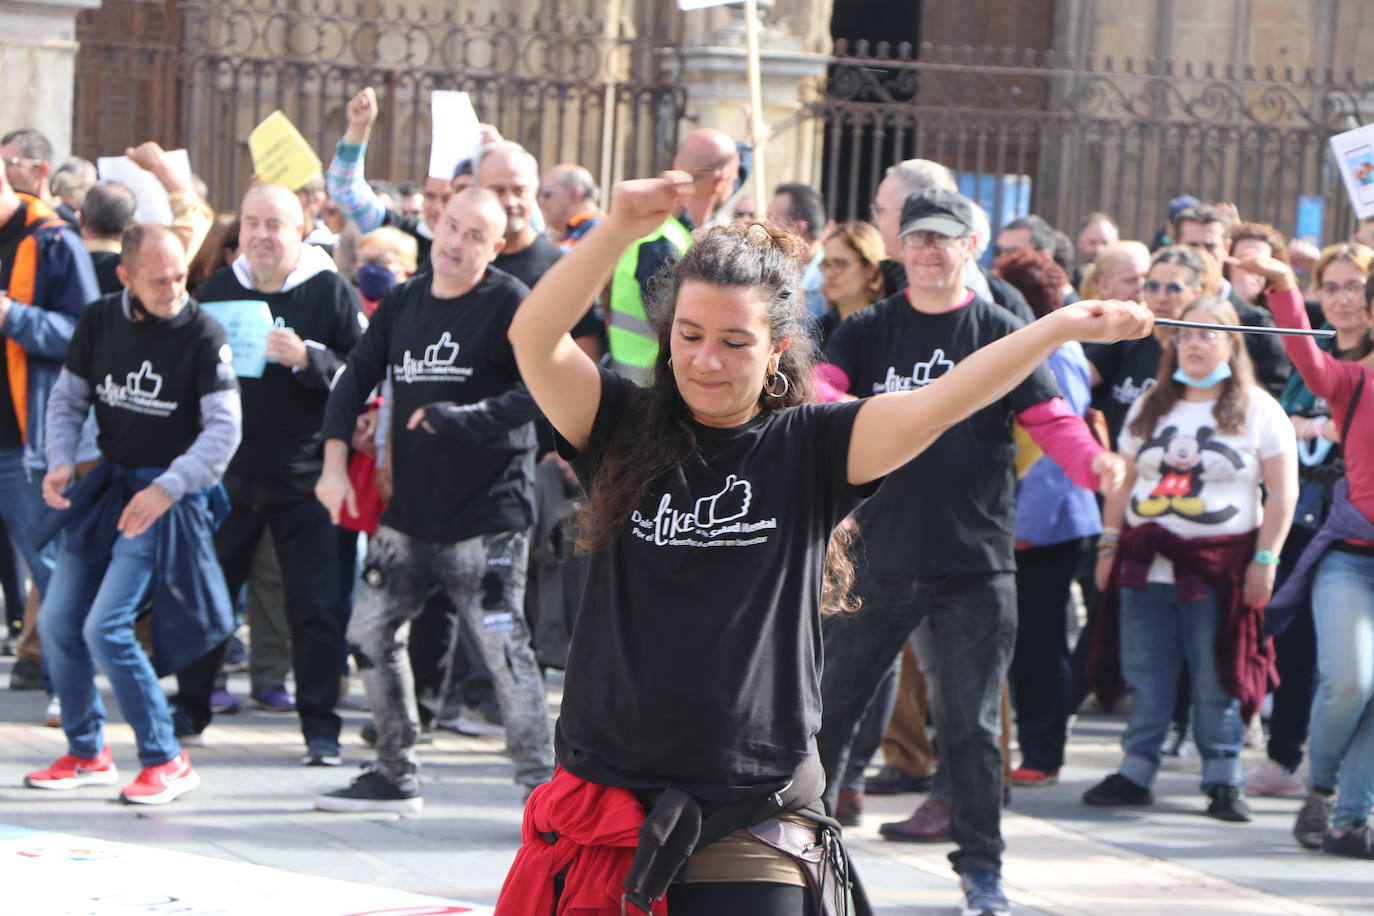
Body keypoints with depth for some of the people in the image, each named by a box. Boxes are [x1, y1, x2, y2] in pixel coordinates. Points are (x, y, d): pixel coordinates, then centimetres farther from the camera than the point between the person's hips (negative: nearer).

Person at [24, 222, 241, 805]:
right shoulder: (98, 321, 0)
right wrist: (60, 462, -7)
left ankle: (166, 762, -3)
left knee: (106, 628, -15)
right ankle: (87, 753, 23)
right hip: (108, 485, 6)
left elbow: (223, 428, -17)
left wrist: (167, 488, -26)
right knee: (58, 622, 5)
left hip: (171, 495, -6)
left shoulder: (202, 335, -14)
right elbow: (68, 398, 10)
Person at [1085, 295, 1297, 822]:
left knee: (1217, 682, -2)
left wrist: (1264, 560, -9)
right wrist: (1109, 544, 10)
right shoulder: (1151, 406, 15)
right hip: (1147, 564, 4)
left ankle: (1223, 783, 4)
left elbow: (1282, 492, -2)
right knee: (1145, 679, 5)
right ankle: (1135, 774, 11)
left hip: (1219, 569, -4)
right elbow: (1124, 482, 17)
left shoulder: (1257, 410, 2)